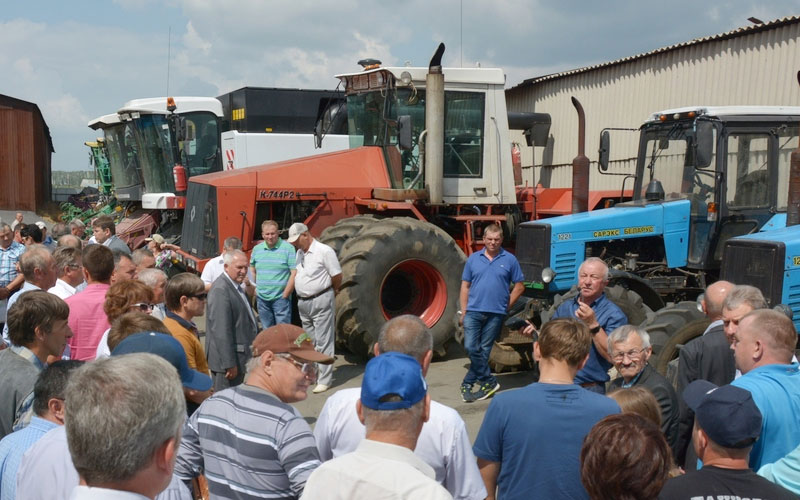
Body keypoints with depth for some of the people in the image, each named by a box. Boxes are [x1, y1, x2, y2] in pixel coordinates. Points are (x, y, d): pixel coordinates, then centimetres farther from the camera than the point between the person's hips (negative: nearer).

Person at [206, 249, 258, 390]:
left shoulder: (236, 287, 13)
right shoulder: (221, 289, -20)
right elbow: (221, 330, -24)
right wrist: (229, 363, -25)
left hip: (239, 359, 10)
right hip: (227, 358, -10)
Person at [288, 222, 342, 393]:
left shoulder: (324, 251, -13)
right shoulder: (300, 253, 10)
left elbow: (337, 276, -9)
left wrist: (331, 291, 6)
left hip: (321, 301, -8)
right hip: (303, 302, 8)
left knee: (323, 342, -5)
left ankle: (325, 380, -2)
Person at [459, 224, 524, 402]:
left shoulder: (509, 260, 2)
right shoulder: (473, 259, 6)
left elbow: (519, 286, 6)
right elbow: (465, 287, 8)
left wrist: (507, 305, -2)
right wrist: (463, 311, 2)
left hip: (496, 313, -1)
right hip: (474, 311, 1)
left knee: (484, 350, 4)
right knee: (471, 347, -8)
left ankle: (468, 383, 14)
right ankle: (489, 381, 4)